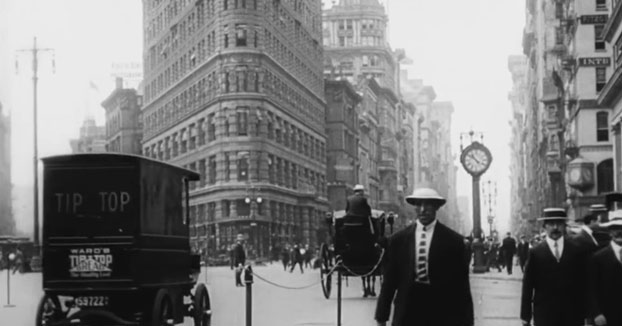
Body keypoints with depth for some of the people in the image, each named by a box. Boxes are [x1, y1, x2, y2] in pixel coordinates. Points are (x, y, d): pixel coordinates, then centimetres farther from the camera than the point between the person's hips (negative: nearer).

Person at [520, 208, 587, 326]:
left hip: (571, 314, 2)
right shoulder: (535, 253, 1)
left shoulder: (576, 250, 6)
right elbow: (527, 286, 1)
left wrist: (583, 313, 2)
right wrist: (525, 316, -1)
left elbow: (582, 283, 7)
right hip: (544, 314, -1)